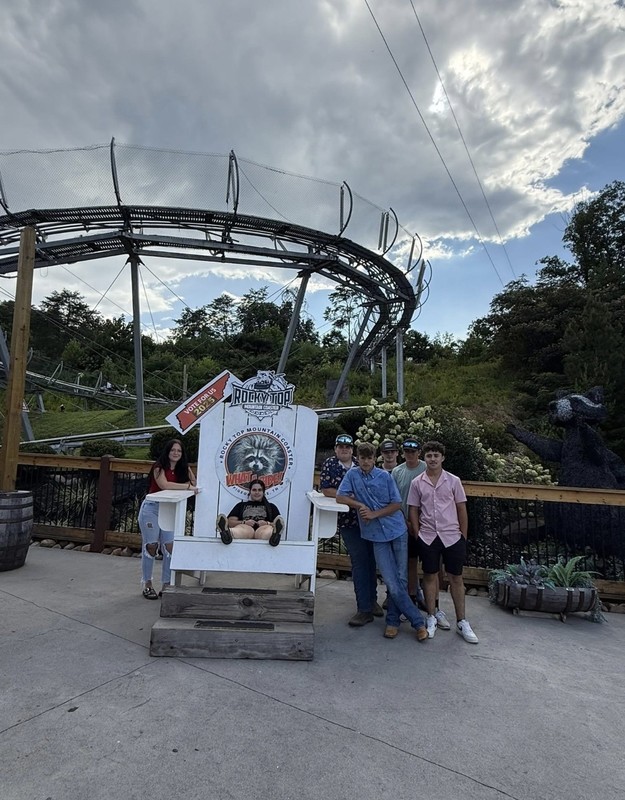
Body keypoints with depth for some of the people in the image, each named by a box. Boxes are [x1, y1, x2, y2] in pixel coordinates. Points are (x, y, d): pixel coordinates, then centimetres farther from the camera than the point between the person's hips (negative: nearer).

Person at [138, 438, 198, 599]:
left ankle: (166, 585, 10)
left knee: (170, 546, -1)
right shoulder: (159, 467, -10)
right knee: (151, 545, 2)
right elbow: (164, 485, -25)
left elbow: (195, 483, 2)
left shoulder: (183, 468, 5)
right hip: (152, 508, -4)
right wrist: (187, 486, -22)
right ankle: (147, 584, 16)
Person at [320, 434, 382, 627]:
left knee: (371, 560, 12)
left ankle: (372, 600, 30)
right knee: (359, 562, -4)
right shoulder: (329, 464, -2)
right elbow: (325, 490, -8)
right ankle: (364, 609, 5)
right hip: (349, 522, -4)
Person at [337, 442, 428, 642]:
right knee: (391, 583, -4)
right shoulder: (352, 474, 0)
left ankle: (393, 621, 23)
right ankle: (418, 621, 12)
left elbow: (397, 504, -2)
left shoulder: (385, 476, -3)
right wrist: (360, 505, -12)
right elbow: (340, 497, -1)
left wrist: (374, 514, -11)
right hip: (377, 535, 0)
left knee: (401, 579, 5)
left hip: (397, 530, 0)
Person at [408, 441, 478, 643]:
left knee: (456, 578, 8)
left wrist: (463, 536, 2)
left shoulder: (453, 481, -2)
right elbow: (413, 510, 5)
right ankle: (431, 618, 24)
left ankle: (461, 622, 21)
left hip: (452, 536, 0)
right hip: (428, 537, 0)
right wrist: (418, 534, 0)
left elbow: (461, 509, 3)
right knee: (430, 576, 10)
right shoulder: (417, 483, 0)